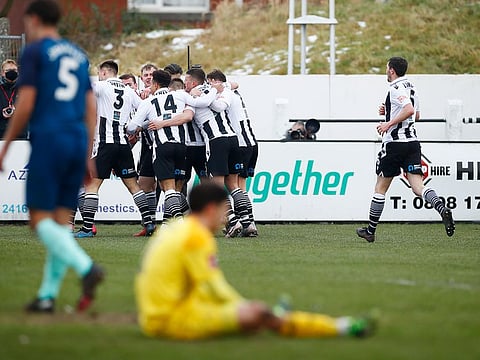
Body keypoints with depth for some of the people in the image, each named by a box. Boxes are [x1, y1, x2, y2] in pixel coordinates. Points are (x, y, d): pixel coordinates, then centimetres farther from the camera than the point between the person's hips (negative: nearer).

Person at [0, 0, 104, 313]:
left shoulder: (34, 52, -1)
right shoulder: (78, 55, 18)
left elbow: (26, 104, -8)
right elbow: (91, 108, 17)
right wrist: (88, 156, 20)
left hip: (48, 139, -6)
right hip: (78, 142, 6)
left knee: (41, 218, -5)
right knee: (62, 219, 6)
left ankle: (86, 267, -25)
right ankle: (48, 295, 4)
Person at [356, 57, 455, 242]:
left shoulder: (396, 88, -11)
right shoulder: (410, 87, 16)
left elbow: (409, 110, -26)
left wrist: (389, 123, -21)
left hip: (394, 143, -7)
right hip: (413, 142, 7)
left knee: (380, 188, 6)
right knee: (418, 187, -5)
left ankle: (370, 231, 15)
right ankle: (443, 210, -32)